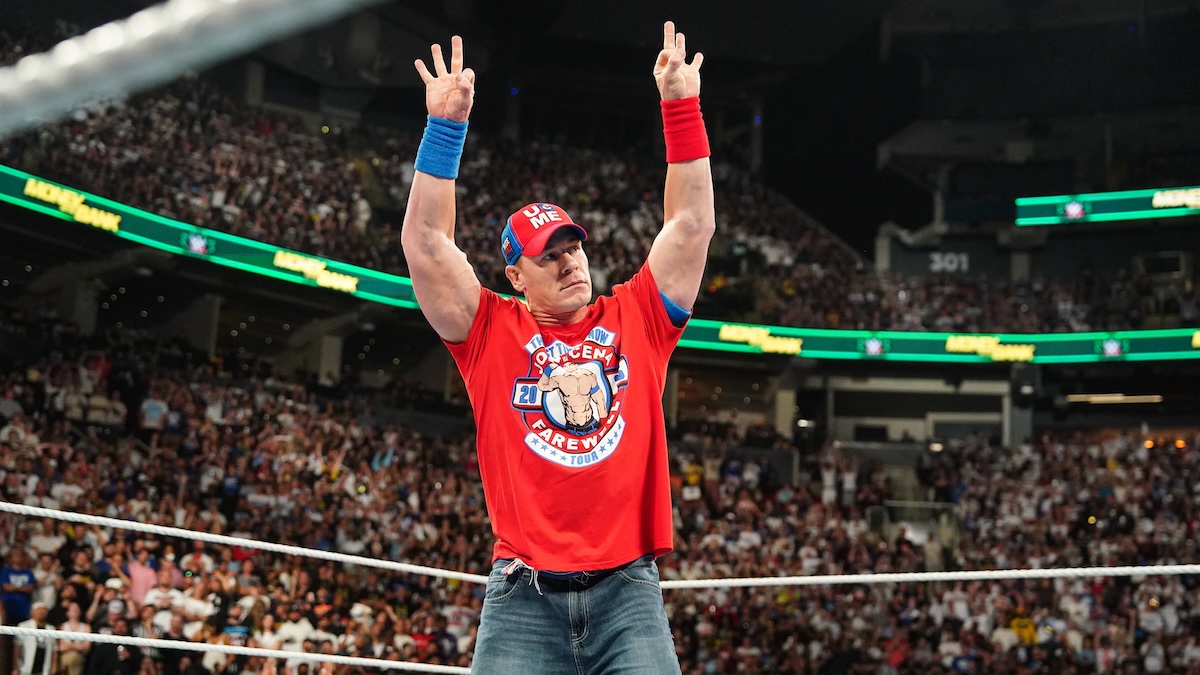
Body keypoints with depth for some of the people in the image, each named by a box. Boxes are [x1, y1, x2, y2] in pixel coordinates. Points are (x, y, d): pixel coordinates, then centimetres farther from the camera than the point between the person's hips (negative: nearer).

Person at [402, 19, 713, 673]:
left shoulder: (635, 319, 13)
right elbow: (425, 242, 1)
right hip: (523, 595, -1)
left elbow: (692, 225, 11)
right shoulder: (493, 332, 9)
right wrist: (446, 126, -4)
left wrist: (680, 106, 7)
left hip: (627, 592, 1)